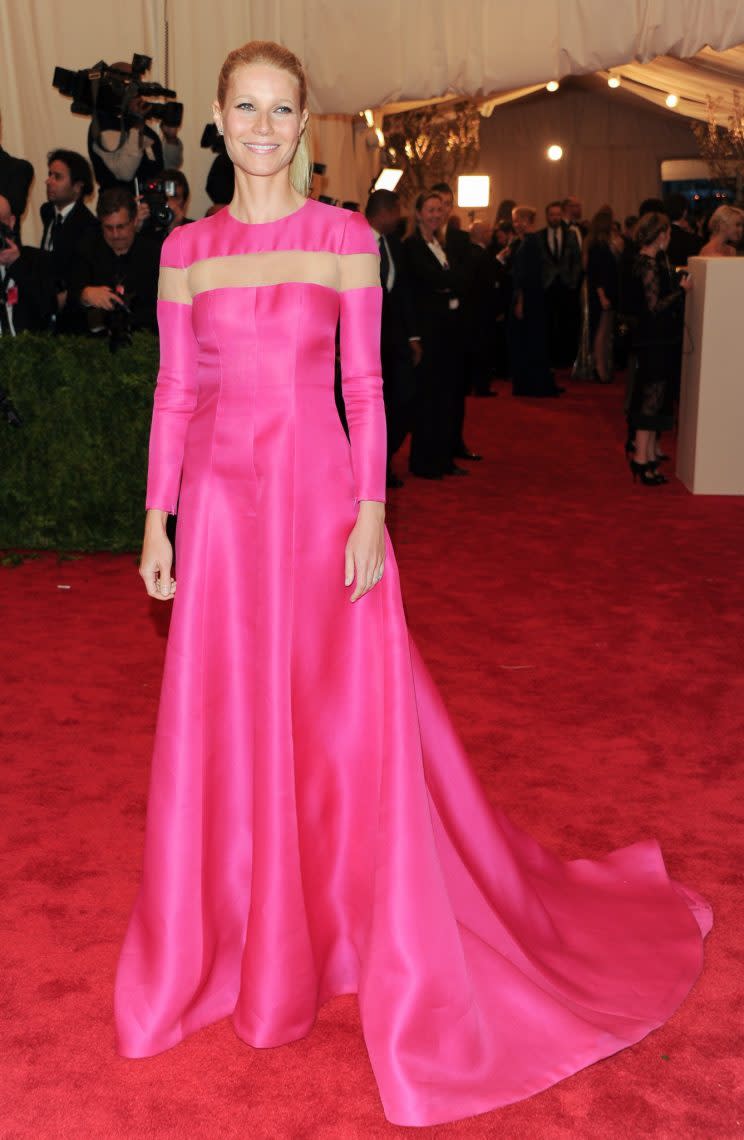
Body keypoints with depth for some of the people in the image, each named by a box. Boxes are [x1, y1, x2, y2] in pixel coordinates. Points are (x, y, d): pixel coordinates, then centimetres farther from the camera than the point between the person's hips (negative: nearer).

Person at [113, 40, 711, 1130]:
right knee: (223, 730, 8)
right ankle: (238, 942, 30)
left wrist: (371, 509, -9)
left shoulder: (345, 237, 2)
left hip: (322, 500, -2)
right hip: (222, 506, 2)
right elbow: (174, 393, 8)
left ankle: (401, 960, 23)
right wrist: (157, 520, 4)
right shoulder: (186, 248, 7)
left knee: (354, 722, 3)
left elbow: (365, 384, -1)